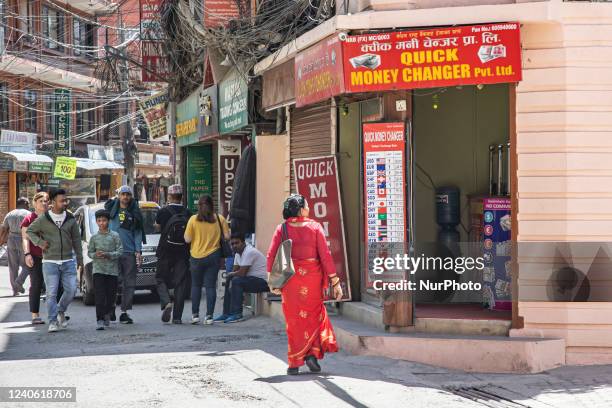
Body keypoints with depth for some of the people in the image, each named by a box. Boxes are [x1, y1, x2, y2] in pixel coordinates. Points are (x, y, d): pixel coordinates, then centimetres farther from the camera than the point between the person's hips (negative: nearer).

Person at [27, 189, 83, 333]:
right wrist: (40, 242, -5)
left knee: (71, 290, -1)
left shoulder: (71, 220, 6)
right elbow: (30, 231, 11)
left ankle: (61, 311, 25)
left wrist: (80, 260, 10)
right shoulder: (43, 219, -2)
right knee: (52, 293, -4)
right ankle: (53, 321, 2)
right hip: (50, 262, -2)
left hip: (68, 261, 3)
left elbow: (76, 240, 11)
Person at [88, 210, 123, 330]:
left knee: (111, 295, 5)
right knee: (99, 296, -9)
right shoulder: (94, 237, 8)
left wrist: (108, 254, -16)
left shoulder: (114, 236, 2)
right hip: (98, 269, 0)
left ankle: (107, 313, 31)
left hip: (112, 269, 0)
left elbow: (120, 251, -2)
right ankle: (100, 320, -12)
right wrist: (96, 255, -11)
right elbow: (89, 252, 11)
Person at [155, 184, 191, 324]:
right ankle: (177, 316, 3)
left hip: (165, 252, -2)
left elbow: (157, 226, 13)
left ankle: (166, 302, -15)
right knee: (180, 283, 5)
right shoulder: (188, 213, -1)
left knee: (161, 280, 12)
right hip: (183, 253, 2)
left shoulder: (163, 212, -6)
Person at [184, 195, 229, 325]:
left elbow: (187, 239, -7)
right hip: (213, 256, 1)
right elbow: (227, 236, -3)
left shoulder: (193, 220, -7)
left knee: (196, 285, 13)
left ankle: (195, 314, 11)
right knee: (211, 286, 4)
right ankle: (209, 316, -1)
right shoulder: (220, 219, -3)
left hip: (197, 257, -1)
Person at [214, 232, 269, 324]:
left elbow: (242, 273, -23)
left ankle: (237, 314, -24)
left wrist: (230, 275, -4)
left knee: (236, 281, -27)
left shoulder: (249, 252, -21)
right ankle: (227, 313, 11)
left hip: (263, 281, -11)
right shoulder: (238, 253, 11)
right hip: (252, 279, 11)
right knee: (229, 282, 10)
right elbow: (235, 271, 11)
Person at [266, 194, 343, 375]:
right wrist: (335, 282, -3)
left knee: (294, 319, 10)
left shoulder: (282, 229, 2)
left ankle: (294, 363, 11)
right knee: (314, 315, 18)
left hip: (290, 277, 1)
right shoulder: (315, 227, -2)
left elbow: (271, 256, -4)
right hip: (312, 276, -1)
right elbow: (325, 255, -6)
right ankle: (312, 353, 4)